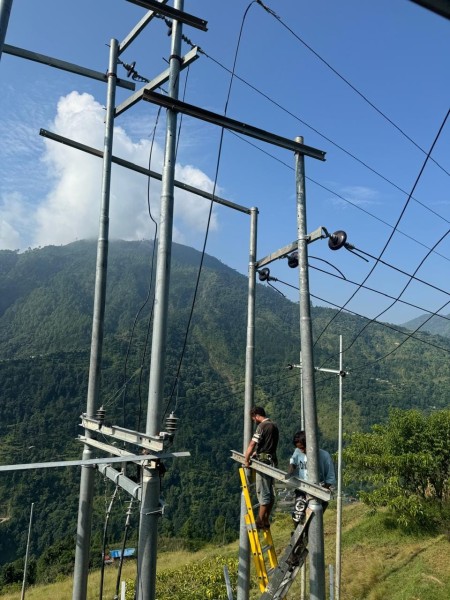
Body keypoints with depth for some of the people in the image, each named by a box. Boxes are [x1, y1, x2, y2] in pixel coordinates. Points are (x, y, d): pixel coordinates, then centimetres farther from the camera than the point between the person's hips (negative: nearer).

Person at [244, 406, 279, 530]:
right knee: (270, 493, 11)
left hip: (263, 461, -9)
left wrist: (246, 459, -11)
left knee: (263, 492, -5)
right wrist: (256, 453, 23)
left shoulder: (262, 426, -13)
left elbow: (252, 444, -18)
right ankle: (266, 520, 18)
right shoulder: (274, 425, 16)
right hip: (272, 461, 9)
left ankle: (260, 521, 0)